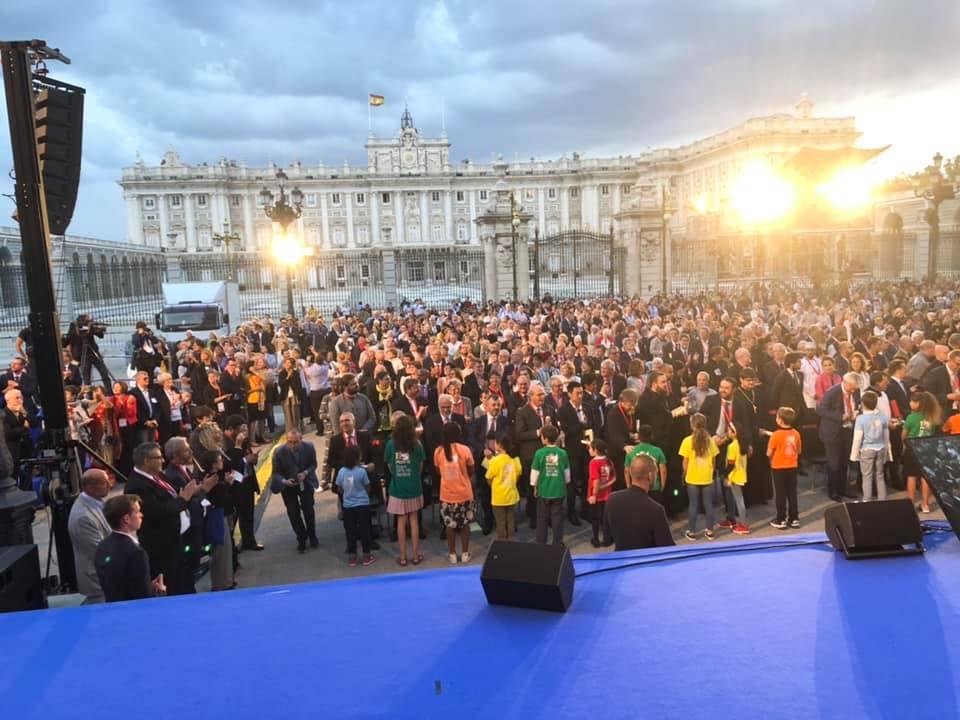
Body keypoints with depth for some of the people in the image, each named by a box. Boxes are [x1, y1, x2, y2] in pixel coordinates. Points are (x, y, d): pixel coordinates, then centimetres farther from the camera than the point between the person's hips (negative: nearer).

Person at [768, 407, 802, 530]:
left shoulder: (776, 434, -17)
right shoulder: (796, 433, -3)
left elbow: (769, 453, -13)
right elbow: (799, 451, 8)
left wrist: (774, 456, 8)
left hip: (779, 468, -4)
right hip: (792, 467, 4)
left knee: (780, 494, 4)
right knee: (792, 493, 12)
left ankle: (781, 520, 9)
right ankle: (794, 519, 18)